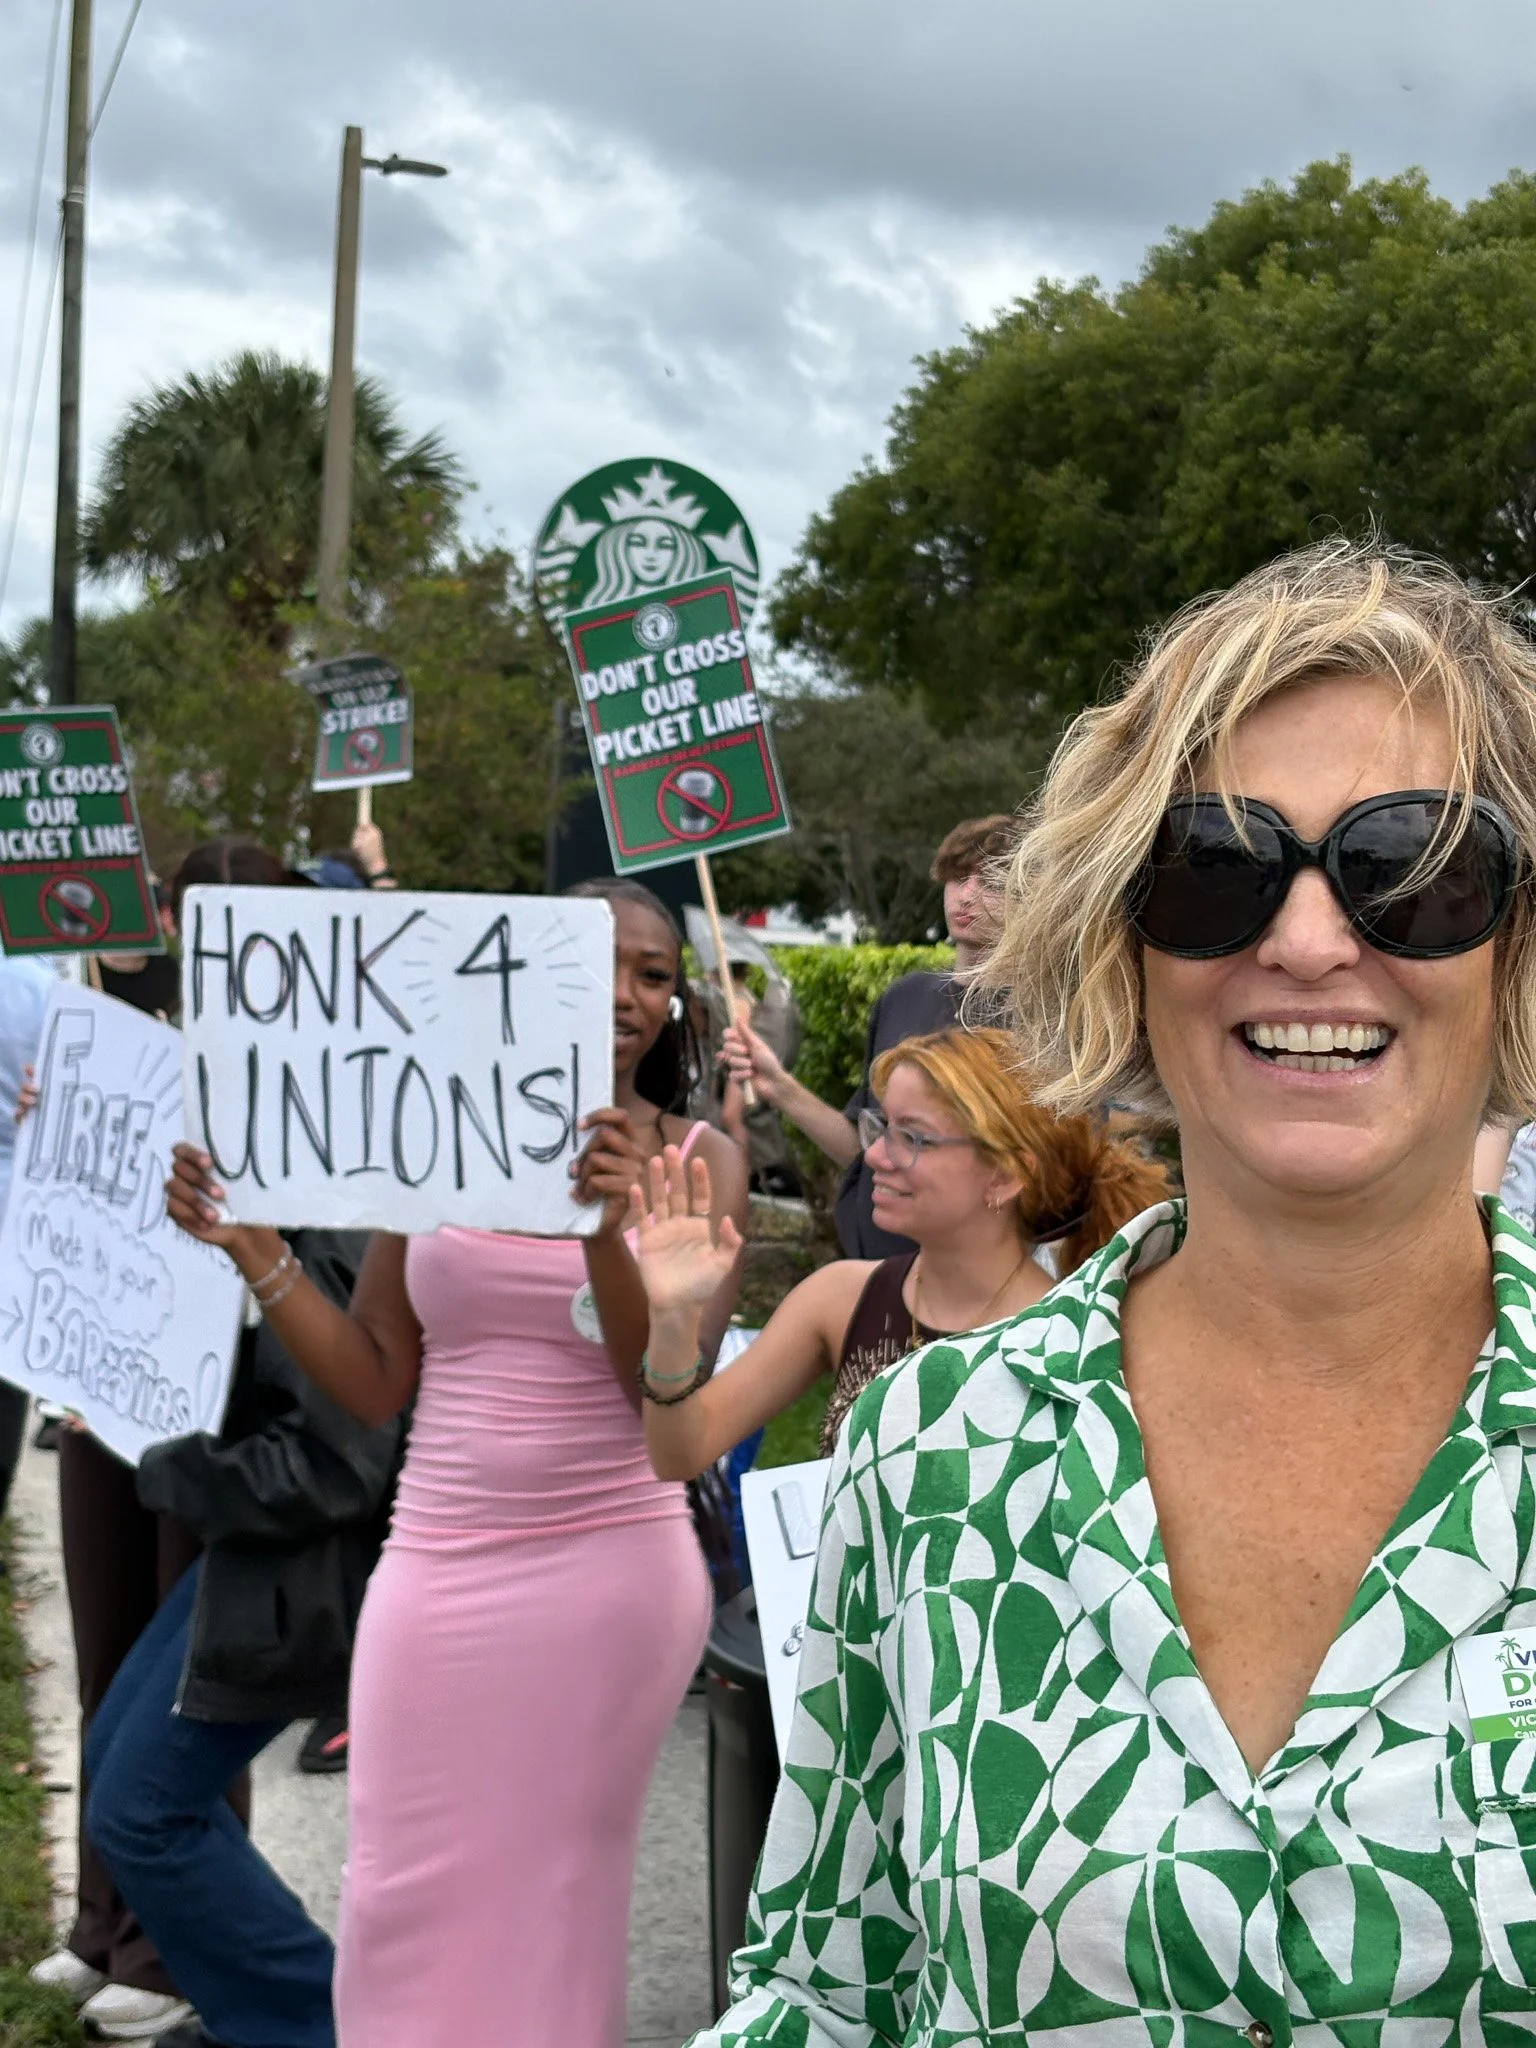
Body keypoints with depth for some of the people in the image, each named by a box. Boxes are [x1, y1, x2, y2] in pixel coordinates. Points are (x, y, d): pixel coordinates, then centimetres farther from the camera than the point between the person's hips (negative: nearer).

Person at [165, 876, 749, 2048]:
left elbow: (672, 1392, -12)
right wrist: (251, 1248, -5)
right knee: (411, 1895, 6)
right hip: (437, 1570, 2)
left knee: (556, 1893, 6)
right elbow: (377, 1383, 6)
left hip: (605, 1570, -2)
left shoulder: (697, 1159, -1)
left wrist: (607, 1231, -27)